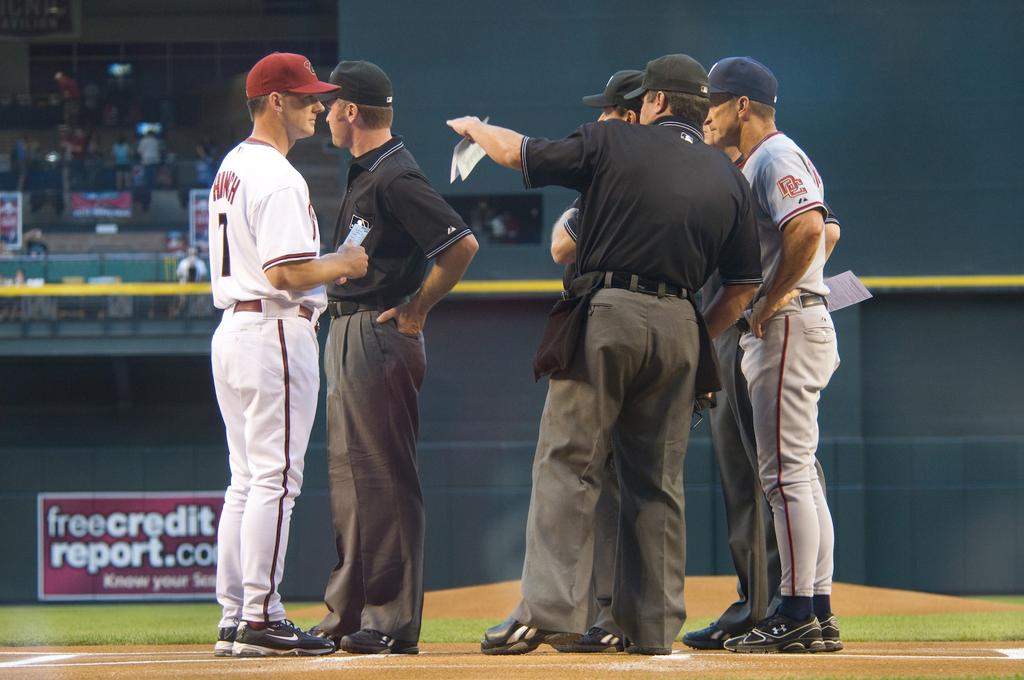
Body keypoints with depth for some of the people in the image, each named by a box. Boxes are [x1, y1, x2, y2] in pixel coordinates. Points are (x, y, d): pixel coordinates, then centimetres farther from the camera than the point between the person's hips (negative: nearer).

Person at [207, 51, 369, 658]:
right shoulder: (279, 178, -15)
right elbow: (286, 273, -22)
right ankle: (260, 618, -8)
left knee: (248, 482, 12)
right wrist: (343, 265, -6)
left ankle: (235, 616, 13)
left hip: (231, 328, 10)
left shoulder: (230, 168, 16)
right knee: (275, 478, -7)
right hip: (276, 331, -10)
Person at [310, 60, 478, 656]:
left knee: (385, 478, -8)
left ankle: (393, 621, -6)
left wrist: (416, 310, -15)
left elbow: (463, 243, -21)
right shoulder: (366, 174, 16)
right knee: (348, 473, 13)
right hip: (347, 333, 11)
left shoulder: (396, 177, -15)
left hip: (381, 335, -11)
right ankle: (348, 613, 19)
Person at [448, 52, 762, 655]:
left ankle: (550, 608, -16)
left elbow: (517, 152, 9)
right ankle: (654, 624, 9)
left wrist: (474, 128, 30)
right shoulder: (731, 179, 13)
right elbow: (745, 285, 12)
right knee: (658, 480, 10)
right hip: (680, 326, 4)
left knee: (568, 464, -5)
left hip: (606, 317, -4)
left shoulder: (613, 143, 2)